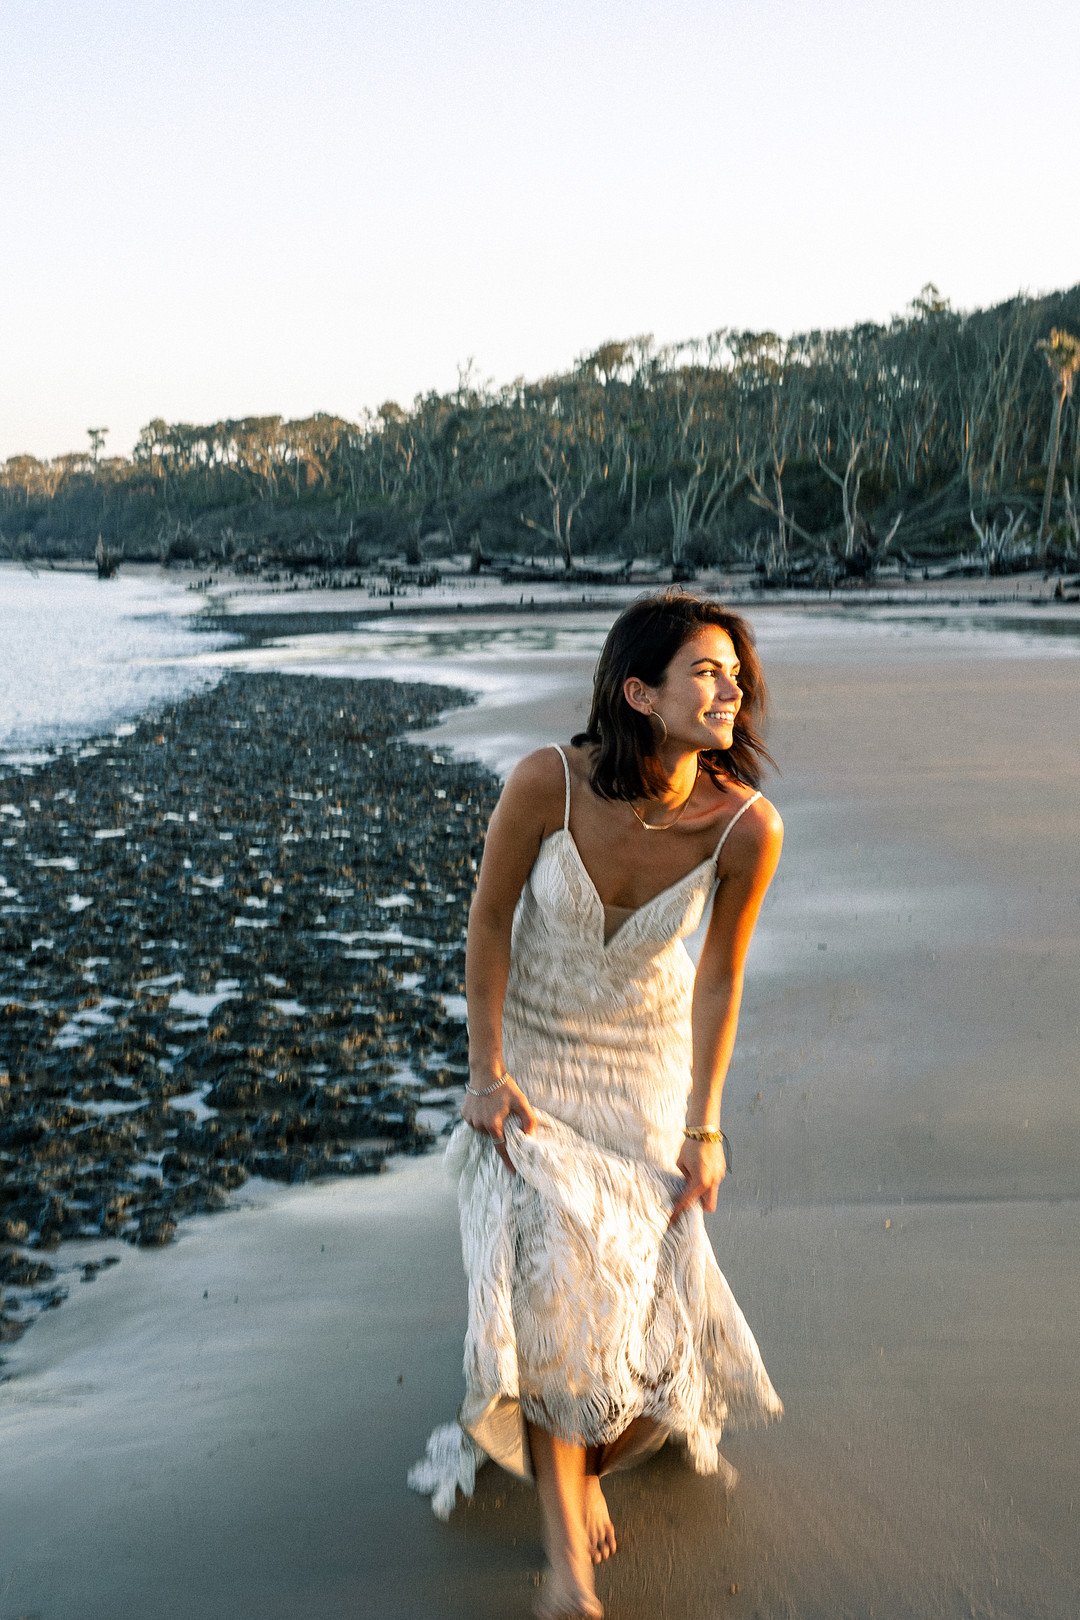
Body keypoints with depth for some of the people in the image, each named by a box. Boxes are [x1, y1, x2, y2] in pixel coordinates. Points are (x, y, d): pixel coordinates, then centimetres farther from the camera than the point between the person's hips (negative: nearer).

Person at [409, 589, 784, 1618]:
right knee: (548, 1269, -13)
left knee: (641, 1262, 2)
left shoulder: (746, 826, -23)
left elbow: (720, 978, -9)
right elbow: (488, 922, -12)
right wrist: (486, 1072, -10)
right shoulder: (549, 783, -28)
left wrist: (704, 1125, -4)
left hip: (648, 1058, 2)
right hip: (532, 1046, -1)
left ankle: (590, 1456, 36)